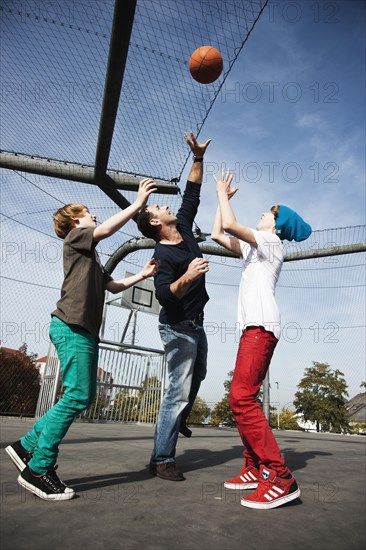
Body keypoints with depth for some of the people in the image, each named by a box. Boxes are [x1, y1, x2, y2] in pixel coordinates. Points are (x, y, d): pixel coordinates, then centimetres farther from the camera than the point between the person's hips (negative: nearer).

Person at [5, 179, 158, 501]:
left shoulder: (92, 257, 27)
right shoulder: (75, 238, 3)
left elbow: (113, 286, 28)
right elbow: (107, 229, -13)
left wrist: (143, 275, 19)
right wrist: (138, 204, -8)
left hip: (85, 330, 10)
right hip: (72, 327, -10)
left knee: (83, 397, 8)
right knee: (77, 396, -12)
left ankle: (28, 446, 17)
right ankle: (38, 469, -2)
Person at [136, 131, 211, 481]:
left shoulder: (184, 226, 2)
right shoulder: (163, 255, -20)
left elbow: (192, 193, 10)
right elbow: (165, 297, -28)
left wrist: (198, 157, 4)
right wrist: (187, 277, -44)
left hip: (194, 323, 9)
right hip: (178, 327, -9)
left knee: (197, 376, 26)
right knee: (179, 390, -6)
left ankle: (179, 420, 46)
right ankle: (161, 459, 4)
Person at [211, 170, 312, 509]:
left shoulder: (270, 242, 2)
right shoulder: (254, 248, 27)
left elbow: (230, 224, -11)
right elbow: (217, 233, 28)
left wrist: (222, 193, 5)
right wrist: (223, 197, 31)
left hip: (261, 326, -10)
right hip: (253, 327, 10)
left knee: (242, 398, -20)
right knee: (243, 399, 7)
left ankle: (279, 477, -18)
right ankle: (255, 469, 12)